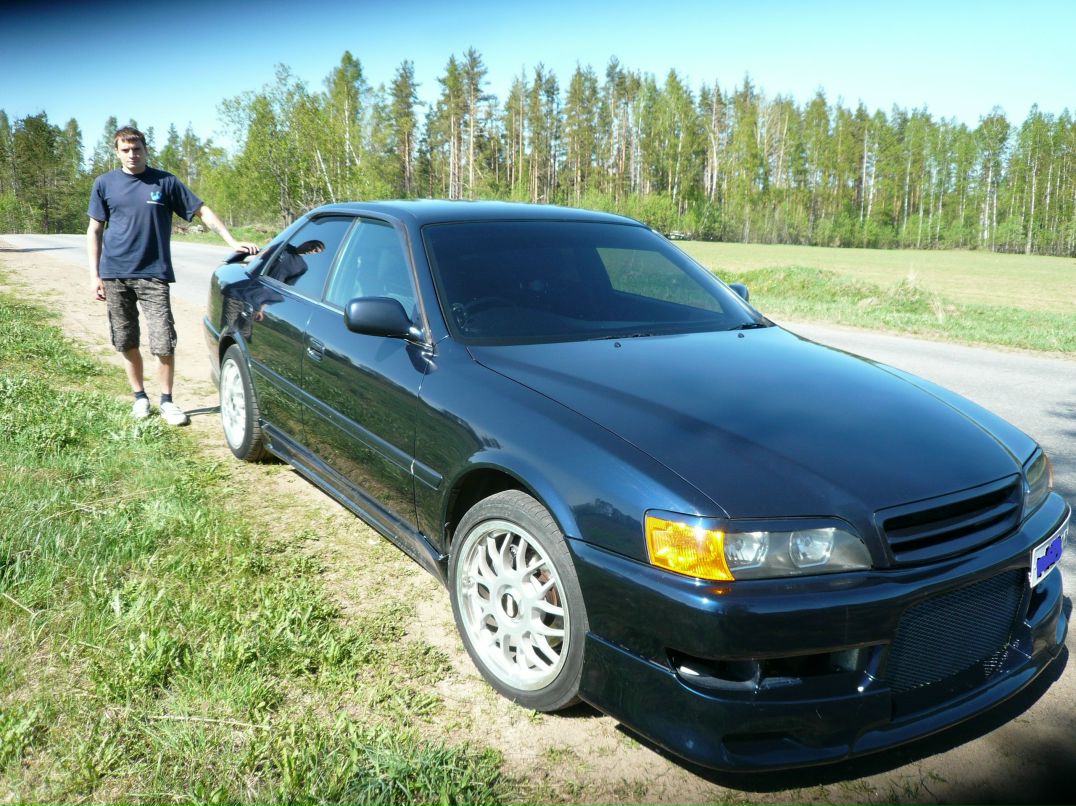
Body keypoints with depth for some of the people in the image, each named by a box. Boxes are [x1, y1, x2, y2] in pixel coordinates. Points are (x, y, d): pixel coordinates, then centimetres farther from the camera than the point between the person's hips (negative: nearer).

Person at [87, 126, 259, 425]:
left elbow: (202, 211, 4)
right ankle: (140, 397, 25)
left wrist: (232, 242, -6)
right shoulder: (105, 183, 7)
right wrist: (94, 274, 2)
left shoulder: (165, 182, 2)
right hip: (115, 275, 2)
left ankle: (166, 401, 11)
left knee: (164, 344, -6)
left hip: (153, 275, -2)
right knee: (127, 344, 9)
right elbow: (95, 230, 10)